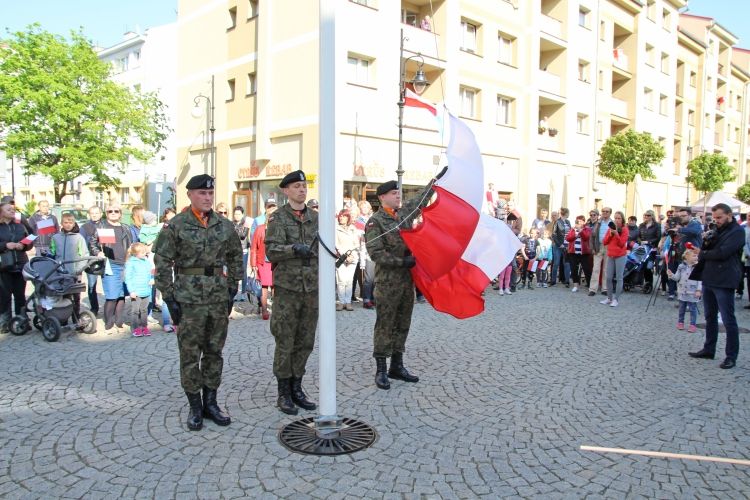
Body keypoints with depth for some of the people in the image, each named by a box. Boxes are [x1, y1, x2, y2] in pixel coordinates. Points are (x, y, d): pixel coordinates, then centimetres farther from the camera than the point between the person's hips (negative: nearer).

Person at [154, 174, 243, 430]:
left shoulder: (225, 225, 6)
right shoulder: (175, 226, -5)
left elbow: (235, 257, 14)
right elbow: (162, 263, -5)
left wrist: (232, 289, 8)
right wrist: (169, 298, -9)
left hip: (219, 298, 4)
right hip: (188, 299, -3)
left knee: (214, 353, 11)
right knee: (190, 355, 4)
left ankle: (210, 403, 23)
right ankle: (195, 407, 17)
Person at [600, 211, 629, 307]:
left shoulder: (624, 229, -4)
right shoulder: (610, 228, 9)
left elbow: (622, 244, -12)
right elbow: (604, 242, 5)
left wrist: (616, 234, -21)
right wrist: (610, 234, -10)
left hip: (620, 256, -5)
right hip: (610, 256, 5)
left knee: (619, 278, -3)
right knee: (608, 278, 5)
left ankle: (616, 299, -1)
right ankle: (609, 298, 15)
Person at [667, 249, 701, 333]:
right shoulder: (681, 266, 2)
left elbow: (700, 280, -7)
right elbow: (677, 277, 6)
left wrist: (698, 290, -12)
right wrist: (671, 275, -12)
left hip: (693, 293, -3)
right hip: (682, 292, 3)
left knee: (693, 309, 1)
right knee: (682, 308, 13)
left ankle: (692, 325, 9)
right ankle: (680, 322, 25)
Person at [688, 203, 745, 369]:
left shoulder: (737, 231, -9)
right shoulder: (717, 231, 16)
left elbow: (723, 252, -21)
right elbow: (705, 252, 14)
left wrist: (703, 254, -5)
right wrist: (706, 242, -6)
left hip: (724, 282, -8)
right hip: (709, 279, 8)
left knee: (728, 320, -3)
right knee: (710, 317, 15)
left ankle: (731, 357, 4)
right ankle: (709, 350, 25)